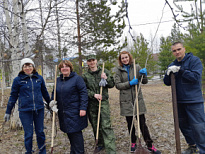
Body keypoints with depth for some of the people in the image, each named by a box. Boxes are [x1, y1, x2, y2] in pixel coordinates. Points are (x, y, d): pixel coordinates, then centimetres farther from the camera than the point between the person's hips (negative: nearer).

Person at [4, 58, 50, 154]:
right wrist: (8, 112, 7)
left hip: (39, 109, 2)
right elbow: (13, 96, 4)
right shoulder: (18, 80, -3)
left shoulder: (39, 78, 3)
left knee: (40, 132, 12)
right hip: (25, 111, -2)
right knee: (28, 134, 6)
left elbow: (45, 92, 14)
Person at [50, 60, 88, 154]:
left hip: (75, 112, -6)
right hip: (63, 113, 6)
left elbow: (83, 93, -12)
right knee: (69, 132, 14)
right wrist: (53, 102, 1)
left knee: (76, 132, -2)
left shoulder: (77, 78, -7)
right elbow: (54, 93, 21)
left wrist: (83, 108, -18)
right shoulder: (58, 80, 12)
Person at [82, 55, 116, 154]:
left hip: (103, 102, -2)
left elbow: (112, 85, 9)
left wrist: (106, 78, -10)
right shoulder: (85, 76, 7)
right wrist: (94, 95, -11)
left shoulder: (105, 71, 6)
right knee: (95, 126, 11)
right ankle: (100, 144, 31)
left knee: (106, 126, -10)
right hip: (91, 104, 2)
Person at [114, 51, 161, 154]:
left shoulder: (137, 67, 5)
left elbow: (145, 82, 4)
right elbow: (117, 85, -4)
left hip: (137, 99, 0)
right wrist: (130, 83, -16)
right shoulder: (119, 70, 4)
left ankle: (149, 145, 10)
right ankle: (133, 143, 27)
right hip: (126, 100, 1)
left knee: (142, 122, 0)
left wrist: (144, 74, -17)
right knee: (130, 123, 10)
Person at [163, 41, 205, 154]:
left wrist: (180, 70, -22)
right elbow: (167, 82, 7)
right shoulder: (172, 65, 11)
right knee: (183, 125, 16)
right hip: (179, 101, 6)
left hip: (194, 101, -6)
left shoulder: (194, 60, -6)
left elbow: (196, 77, -19)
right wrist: (168, 73, -12)